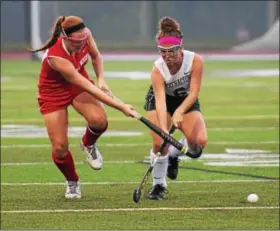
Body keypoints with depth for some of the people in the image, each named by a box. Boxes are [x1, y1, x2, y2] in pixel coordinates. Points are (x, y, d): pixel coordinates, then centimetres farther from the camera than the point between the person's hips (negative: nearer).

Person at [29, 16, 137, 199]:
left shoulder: (85, 35, -22)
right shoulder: (55, 58, -39)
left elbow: (96, 56, 4)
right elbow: (89, 88, -37)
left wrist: (101, 79, -14)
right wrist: (121, 107, -37)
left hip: (79, 84, 4)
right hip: (54, 92, -4)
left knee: (99, 120, -27)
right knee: (60, 147, -8)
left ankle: (89, 144, 9)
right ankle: (72, 182, 25)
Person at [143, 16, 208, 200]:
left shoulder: (195, 61, -30)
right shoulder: (158, 69, -31)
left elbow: (194, 93, -31)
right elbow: (160, 101, -40)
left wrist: (179, 112, -49)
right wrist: (163, 128, -55)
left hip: (186, 100, 1)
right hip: (162, 100, -1)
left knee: (199, 141, -21)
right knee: (160, 142, -20)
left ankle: (173, 155, 13)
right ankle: (159, 185, 3)